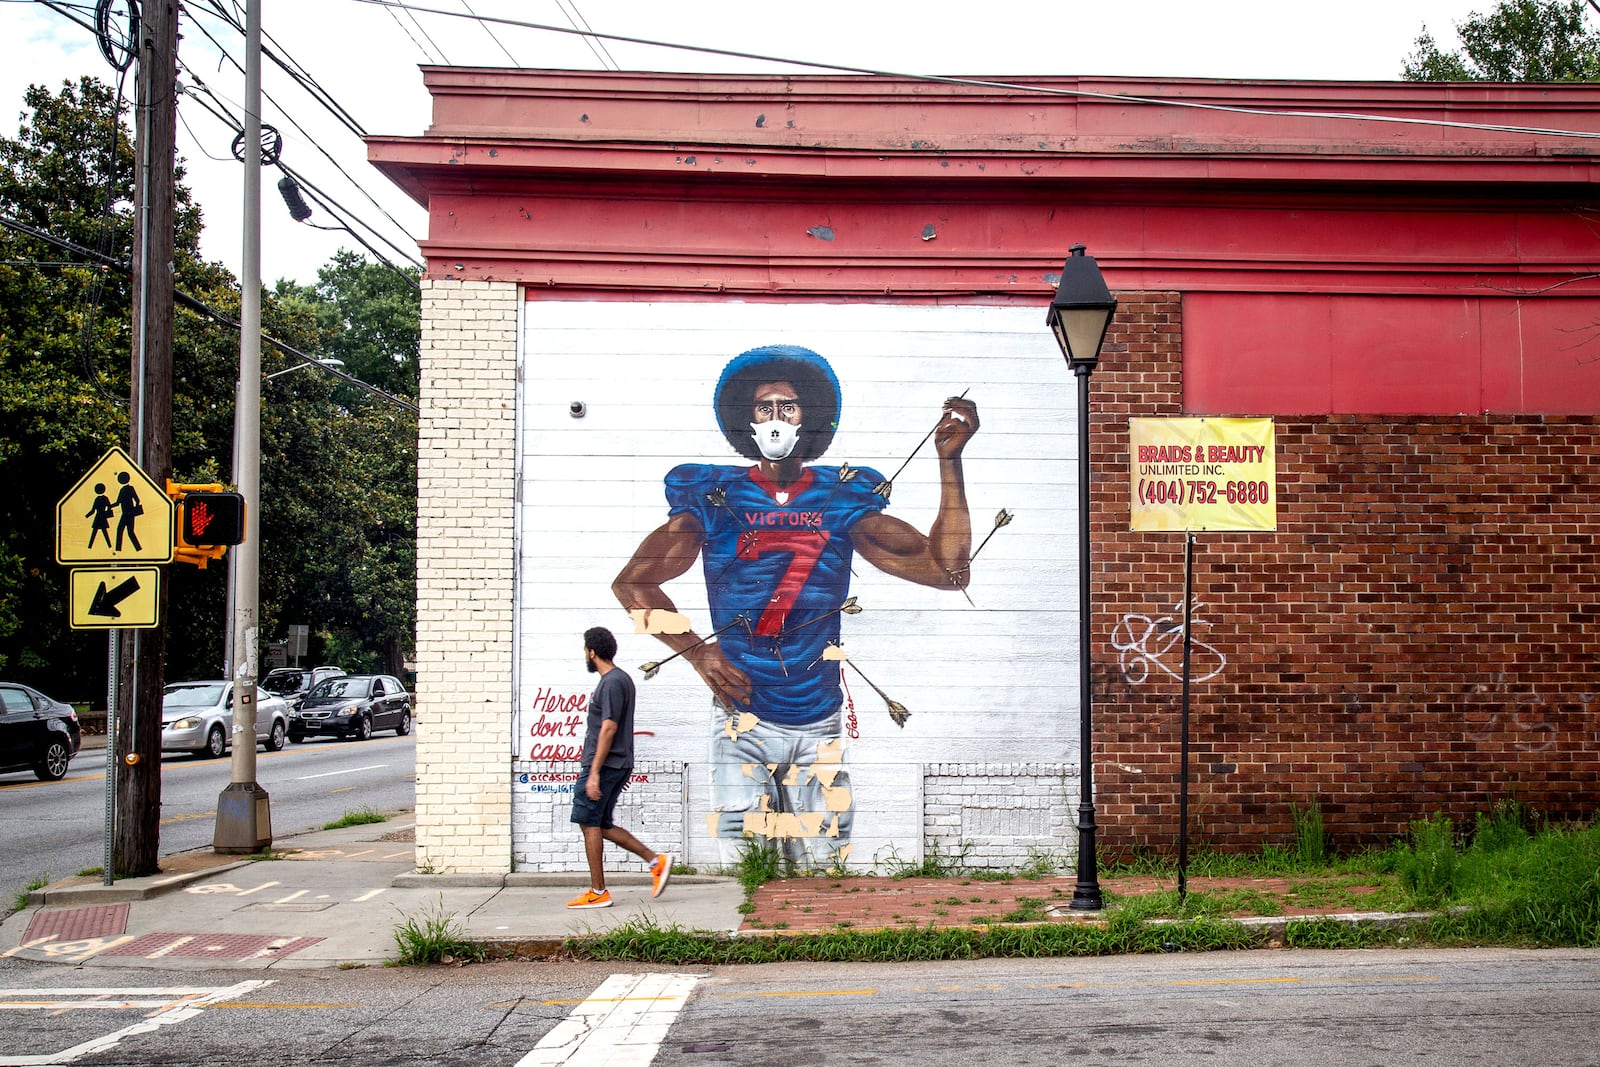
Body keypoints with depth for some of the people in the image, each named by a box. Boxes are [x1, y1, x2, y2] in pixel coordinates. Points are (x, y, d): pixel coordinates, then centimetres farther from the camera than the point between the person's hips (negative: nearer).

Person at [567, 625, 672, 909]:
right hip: (619, 766, 10)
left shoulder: (611, 683, -16)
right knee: (602, 825, 13)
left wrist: (594, 772, -23)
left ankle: (598, 892, 2)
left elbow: (609, 728, -21)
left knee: (590, 824, -2)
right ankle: (656, 860, 7)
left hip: (603, 766, -10)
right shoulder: (621, 678, 16)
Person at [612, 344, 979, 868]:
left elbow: (946, 569, -1)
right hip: (742, 722, -2)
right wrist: (696, 650, -11)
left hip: (819, 726, 2)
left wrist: (949, 459, -7)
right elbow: (632, 583, 2)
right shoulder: (715, 497, 4)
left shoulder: (843, 500, 7)